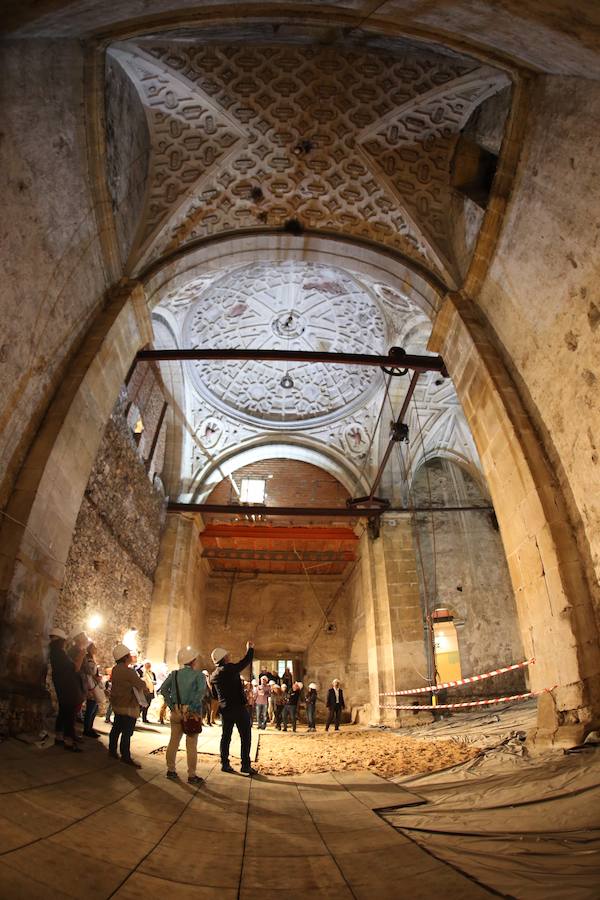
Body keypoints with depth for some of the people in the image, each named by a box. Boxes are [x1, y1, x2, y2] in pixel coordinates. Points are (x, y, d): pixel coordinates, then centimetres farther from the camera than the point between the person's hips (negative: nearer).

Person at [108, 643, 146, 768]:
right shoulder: (128, 671, -24)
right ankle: (126, 756, 3)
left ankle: (112, 750, 29)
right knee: (127, 732, -2)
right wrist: (141, 682, 2)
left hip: (117, 704, 9)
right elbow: (141, 685, -20)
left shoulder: (115, 669, 4)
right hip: (128, 706, -9)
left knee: (116, 728, 20)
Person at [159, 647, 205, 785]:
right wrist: (190, 707, -17)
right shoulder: (198, 675, -6)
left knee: (174, 741, 15)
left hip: (176, 712, 4)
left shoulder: (174, 674, 6)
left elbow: (163, 689, -2)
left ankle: (171, 770, 23)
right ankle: (192, 775, 8)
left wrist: (172, 705, -3)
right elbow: (201, 691, -20)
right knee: (191, 745, 3)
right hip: (192, 713, -4)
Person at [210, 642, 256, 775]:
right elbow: (246, 661, -9)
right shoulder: (231, 669, -17)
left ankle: (225, 764, 17)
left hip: (224, 709, 7)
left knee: (226, 736, 15)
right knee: (245, 736, 1)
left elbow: (215, 695, 15)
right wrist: (250, 648, 7)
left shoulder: (213, 676, 5)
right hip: (239, 708, -7)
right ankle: (245, 765, 1)